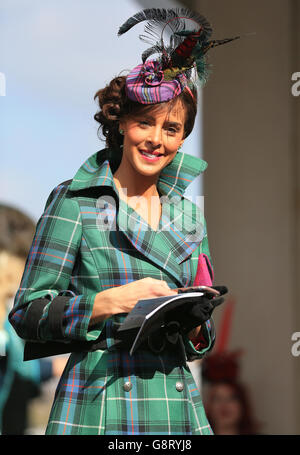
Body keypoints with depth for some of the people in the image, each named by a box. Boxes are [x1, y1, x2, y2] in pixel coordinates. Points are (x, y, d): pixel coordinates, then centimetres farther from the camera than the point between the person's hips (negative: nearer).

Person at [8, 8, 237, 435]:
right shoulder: (74, 200, 0)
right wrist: (114, 301, -16)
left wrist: (195, 327, -3)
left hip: (177, 406, 4)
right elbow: (28, 311, -5)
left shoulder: (189, 212, 14)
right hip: (96, 408, -4)